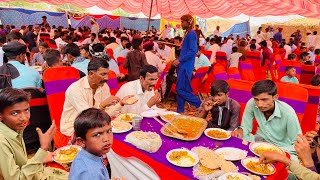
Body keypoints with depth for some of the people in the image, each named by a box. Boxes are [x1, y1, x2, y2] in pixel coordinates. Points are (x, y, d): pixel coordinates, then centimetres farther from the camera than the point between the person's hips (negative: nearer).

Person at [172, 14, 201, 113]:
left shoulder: (191, 34, -13)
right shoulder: (187, 34, 16)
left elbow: (192, 51, -22)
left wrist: (179, 60, -21)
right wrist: (179, 60, 14)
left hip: (186, 66, -10)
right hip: (183, 65, 10)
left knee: (180, 89, -8)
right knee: (180, 89, 12)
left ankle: (200, 104, 1)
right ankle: (180, 111, 20)